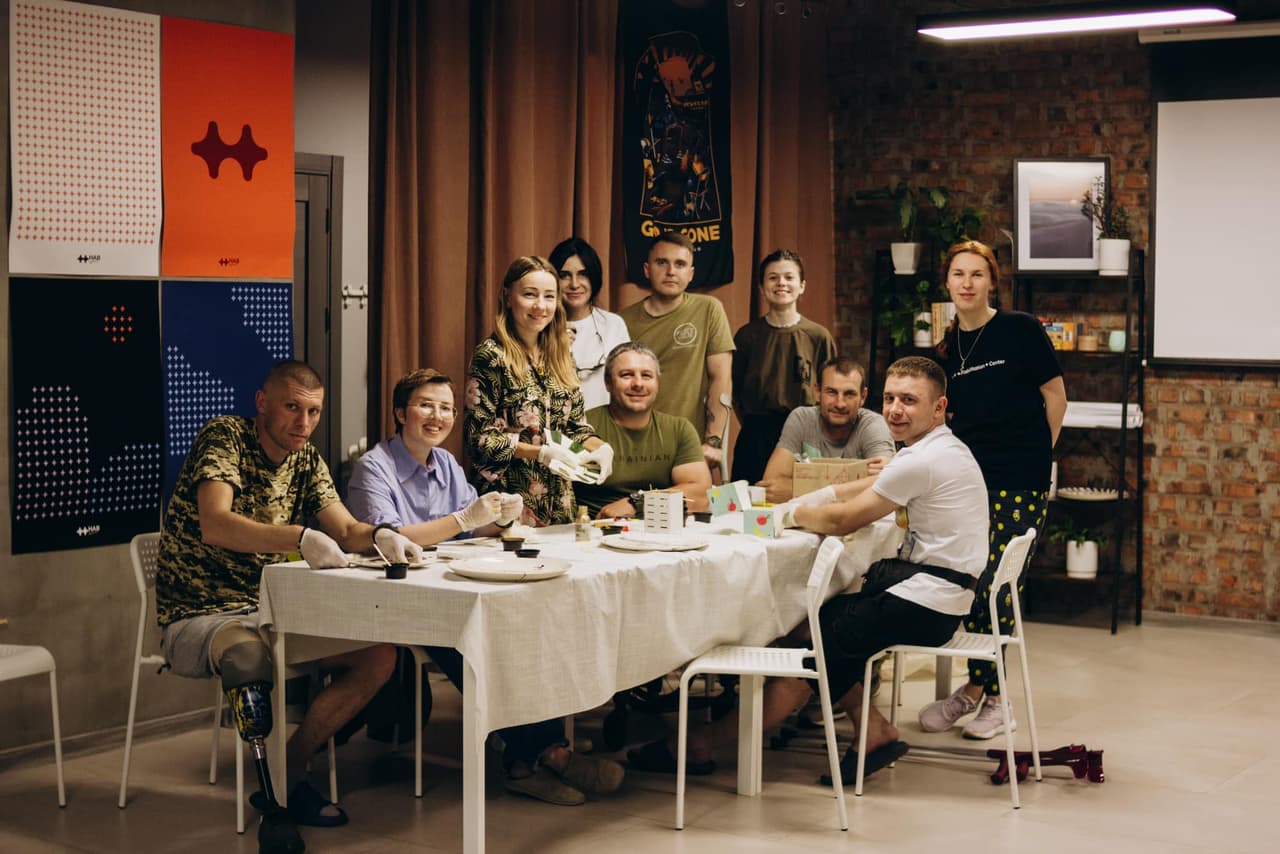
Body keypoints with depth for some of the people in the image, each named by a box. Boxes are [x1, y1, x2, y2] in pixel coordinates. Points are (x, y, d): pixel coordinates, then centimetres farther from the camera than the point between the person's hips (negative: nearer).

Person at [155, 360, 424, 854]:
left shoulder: (307, 461, 8)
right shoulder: (224, 437, -14)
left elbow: (345, 530, 1)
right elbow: (214, 526, -30)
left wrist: (380, 536, -24)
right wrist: (301, 538, -44)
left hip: (273, 612, 7)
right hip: (199, 615, -7)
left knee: (380, 654, -10)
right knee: (249, 653, -40)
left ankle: (289, 775, -1)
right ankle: (273, 802, -22)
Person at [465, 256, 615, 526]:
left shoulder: (560, 356, 9)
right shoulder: (491, 356, -10)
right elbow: (479, 437, -13)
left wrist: (600, 447, -7)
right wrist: (541, 453, -21)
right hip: (508, 504, -6)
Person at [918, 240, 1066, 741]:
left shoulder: (1020, 330, -3)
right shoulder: (947, 348, 12)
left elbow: (1055, 397, 1)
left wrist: (1036, 456, 3)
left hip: (1019, 483, -5)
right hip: (967, 480, 5)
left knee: (996, 585, -8)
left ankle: (988, 694, 4)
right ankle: (977, 688, 14)